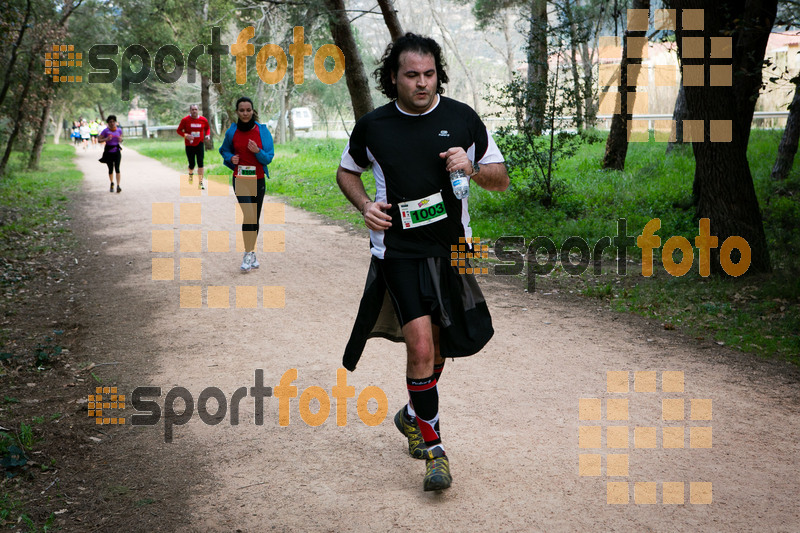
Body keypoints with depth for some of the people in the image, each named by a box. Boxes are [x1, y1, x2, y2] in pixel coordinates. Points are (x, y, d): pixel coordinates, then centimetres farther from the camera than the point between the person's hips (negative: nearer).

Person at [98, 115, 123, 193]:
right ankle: (111, 184, 32)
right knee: (110, 169, 8)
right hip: (109, 152, 0)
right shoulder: (106, 131, -5)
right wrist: (106, 139, -21)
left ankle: (118, 186, -18)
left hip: (117, 151, 0)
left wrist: (120, 140, -7)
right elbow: (99, 139, -4)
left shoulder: (119, 130, 3)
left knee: (117, 168, -13)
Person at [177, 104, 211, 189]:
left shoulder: (203, 120, -1)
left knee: (200, 163, -12)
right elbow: (179, 130, -1)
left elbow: (207, 128, 18)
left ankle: (200, 182, -7)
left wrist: (207, 135, -2)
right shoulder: (185, 120, -7)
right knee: (192, 164, 5)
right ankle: (190, 174, 41)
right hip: (189, 145, -1)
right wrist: (186, 135, -18)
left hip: (200, 144, 1)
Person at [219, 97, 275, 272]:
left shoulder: (262, 131, -3)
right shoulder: (232, 132, -1)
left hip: (258, 180, 2)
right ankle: (249, 254, -12)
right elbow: (224, 150, 16)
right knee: (249, 215, -18)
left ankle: (251, 254, 24)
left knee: (255, 218, 10)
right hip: (240, 178, -2)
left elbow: (269, 158, -2)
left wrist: (258, 151, -21)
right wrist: (231, 158, -5)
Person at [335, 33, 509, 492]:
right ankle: (433, 446, 0)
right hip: (398, 251, -3)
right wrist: (365, 205, -4)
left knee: (440, 344, 16)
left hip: (451, 248, 3)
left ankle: (414, 414, 43)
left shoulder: (462, 118, -1)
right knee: (421, 346, -14)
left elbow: (502, 179, 5)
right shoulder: (372, 127, -3)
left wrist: (471, 168, -16)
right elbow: (347, 171, 15)